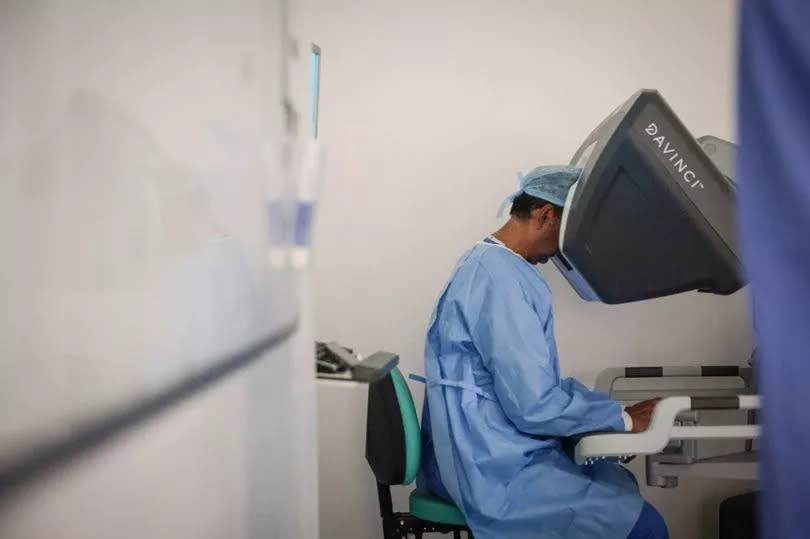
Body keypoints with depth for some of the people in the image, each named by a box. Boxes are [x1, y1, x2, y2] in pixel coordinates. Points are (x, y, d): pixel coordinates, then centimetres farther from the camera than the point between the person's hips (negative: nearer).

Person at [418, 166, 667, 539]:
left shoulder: (488, 263, 12)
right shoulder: (502, 278, -21)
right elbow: (534, 406, -24)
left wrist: (611, 408, 9)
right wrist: (622, 417, -10)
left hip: (486, 453, 11)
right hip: (495, 471, -11)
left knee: (619, 481, 21)